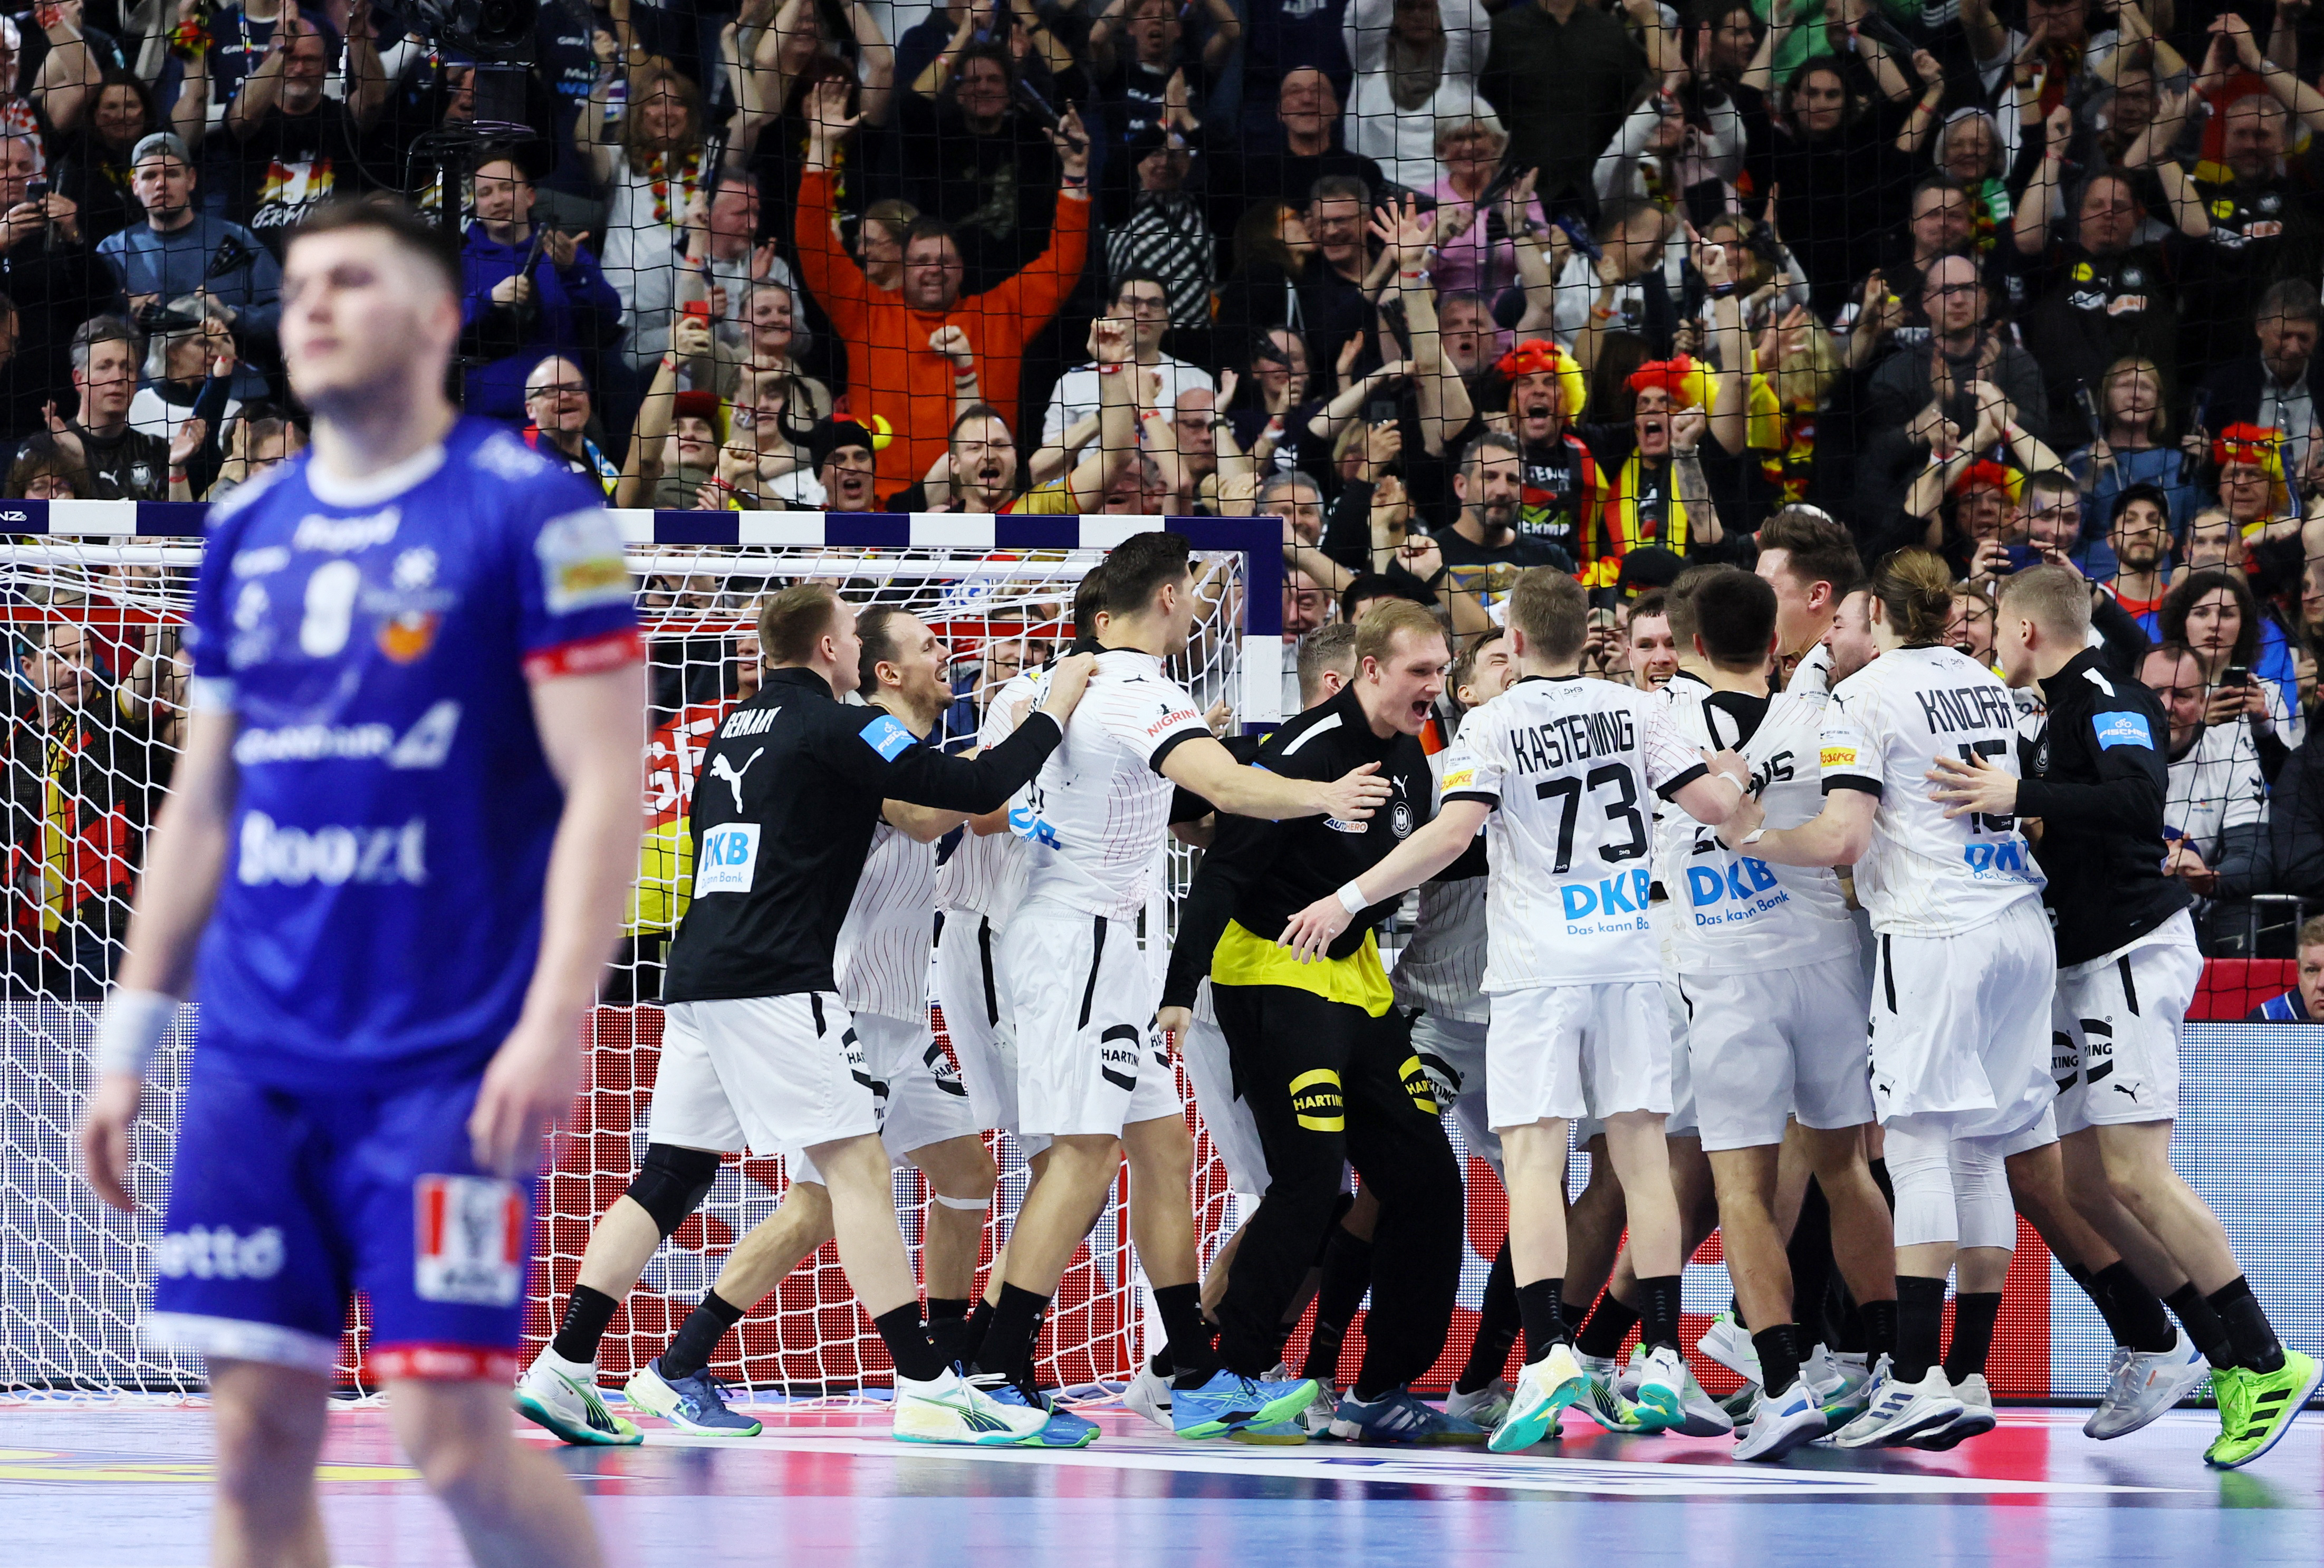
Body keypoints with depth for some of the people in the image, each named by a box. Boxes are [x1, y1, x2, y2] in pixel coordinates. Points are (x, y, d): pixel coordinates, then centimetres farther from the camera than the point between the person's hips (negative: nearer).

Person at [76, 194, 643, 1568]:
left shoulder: (532, 515, -5)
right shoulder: (249, 535, 13)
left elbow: (603, 788, -9)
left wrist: (554, 1023, -19)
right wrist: (131, 1041, 16)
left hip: (449, 1064, -5)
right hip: (257, 1062, 5)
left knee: (455, 1437, -10)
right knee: (260, 1431, 1)